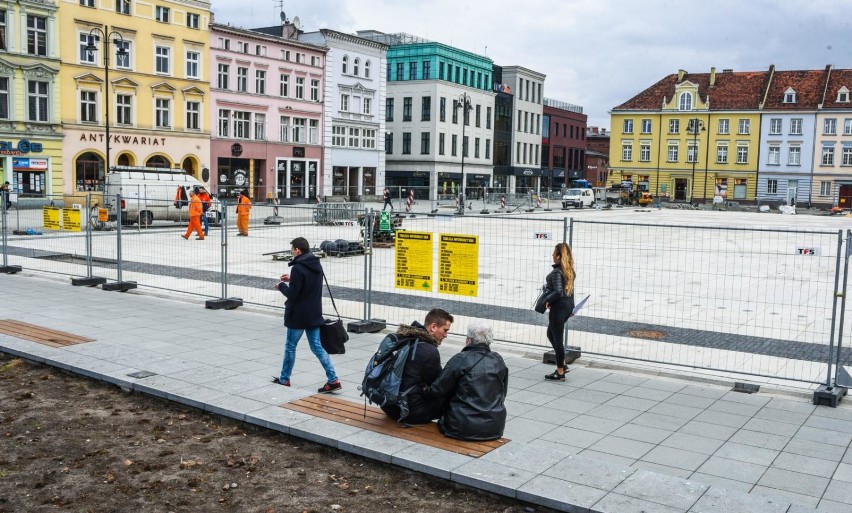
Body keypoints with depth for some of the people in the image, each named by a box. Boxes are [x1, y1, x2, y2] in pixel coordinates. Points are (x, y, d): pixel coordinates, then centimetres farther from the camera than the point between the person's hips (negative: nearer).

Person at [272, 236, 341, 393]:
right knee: (317, 347, 8)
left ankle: (284, 379, 23)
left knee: (290, 347, 9)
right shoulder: (317, 265, 6)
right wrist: (291, 279, 15)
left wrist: (282, 286, 0)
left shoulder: (298, 268, -19)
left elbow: (292, 294, -19)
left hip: (298, 316, -7)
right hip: (314, 314, 7)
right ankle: (333, 379, 0)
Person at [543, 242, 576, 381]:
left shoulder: (557, 272, -20)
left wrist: (548, 301, -14)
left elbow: (558, 292, -28)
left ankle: (560, 373, 11)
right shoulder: (570, 270, 7)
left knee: (557, 338, 2)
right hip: (569, 304, 9)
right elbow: (568, 289, 11)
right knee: (551, 334, 22)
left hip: (559, 306, -9)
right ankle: (562, 364, 25)